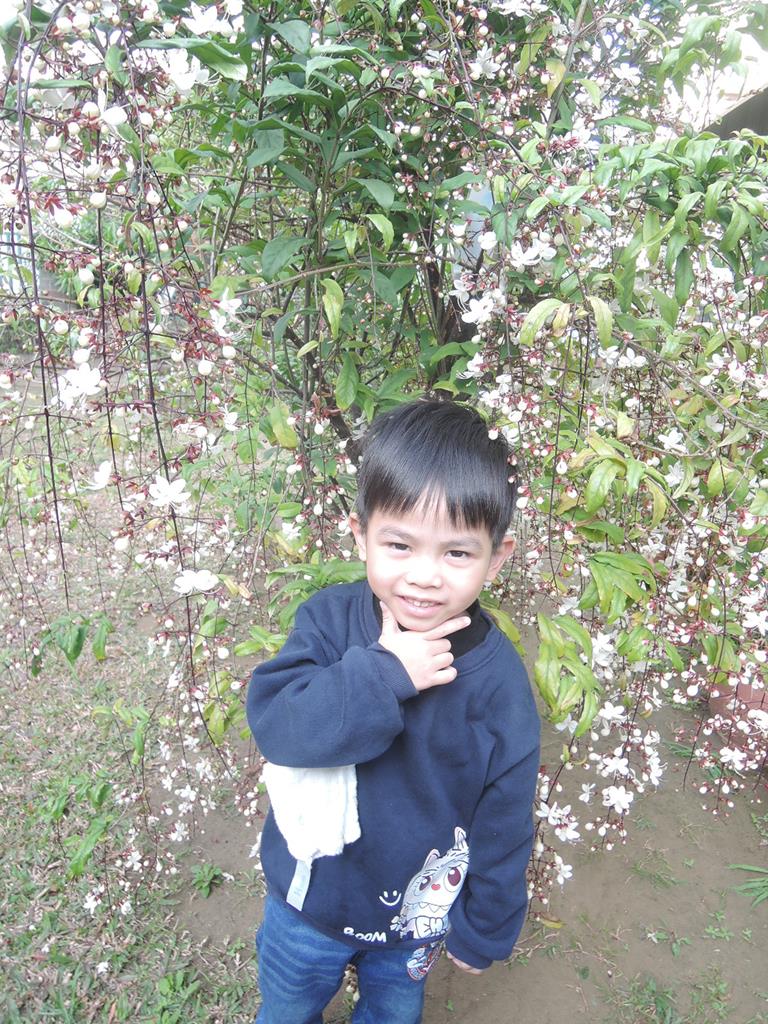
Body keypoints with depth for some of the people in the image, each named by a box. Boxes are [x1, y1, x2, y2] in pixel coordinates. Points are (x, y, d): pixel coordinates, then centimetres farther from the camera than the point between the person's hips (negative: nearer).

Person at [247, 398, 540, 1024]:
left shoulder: (499, 681, -24)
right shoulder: (329, 619, -22)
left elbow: (504, 826, -13)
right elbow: (273, 721, -33)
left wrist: (485, 932, -3)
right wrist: (383, 673, -40)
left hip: (418, 915, 0)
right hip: (308, 899, 1)